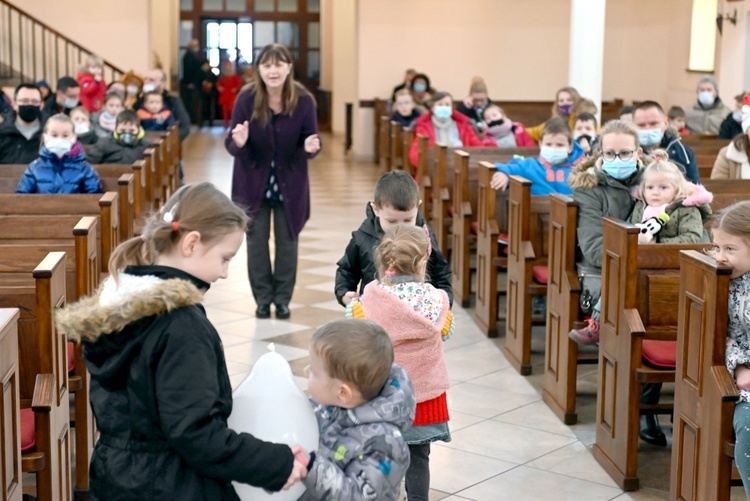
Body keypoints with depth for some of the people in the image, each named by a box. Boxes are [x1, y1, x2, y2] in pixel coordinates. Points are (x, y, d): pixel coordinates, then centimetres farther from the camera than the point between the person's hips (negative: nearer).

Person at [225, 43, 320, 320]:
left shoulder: (304, 100, -16)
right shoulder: (246, 98, -17)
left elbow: (310, 142, -9)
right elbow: (231, 145, -14)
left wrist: (310, 148, -32)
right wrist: (239, 142, -37)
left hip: (290, 183, 0)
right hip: (253, 181, 0)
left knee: (287, 240, 10)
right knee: (257, 240, 8)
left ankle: (282, 297, 24)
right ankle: (263, 297, 22)